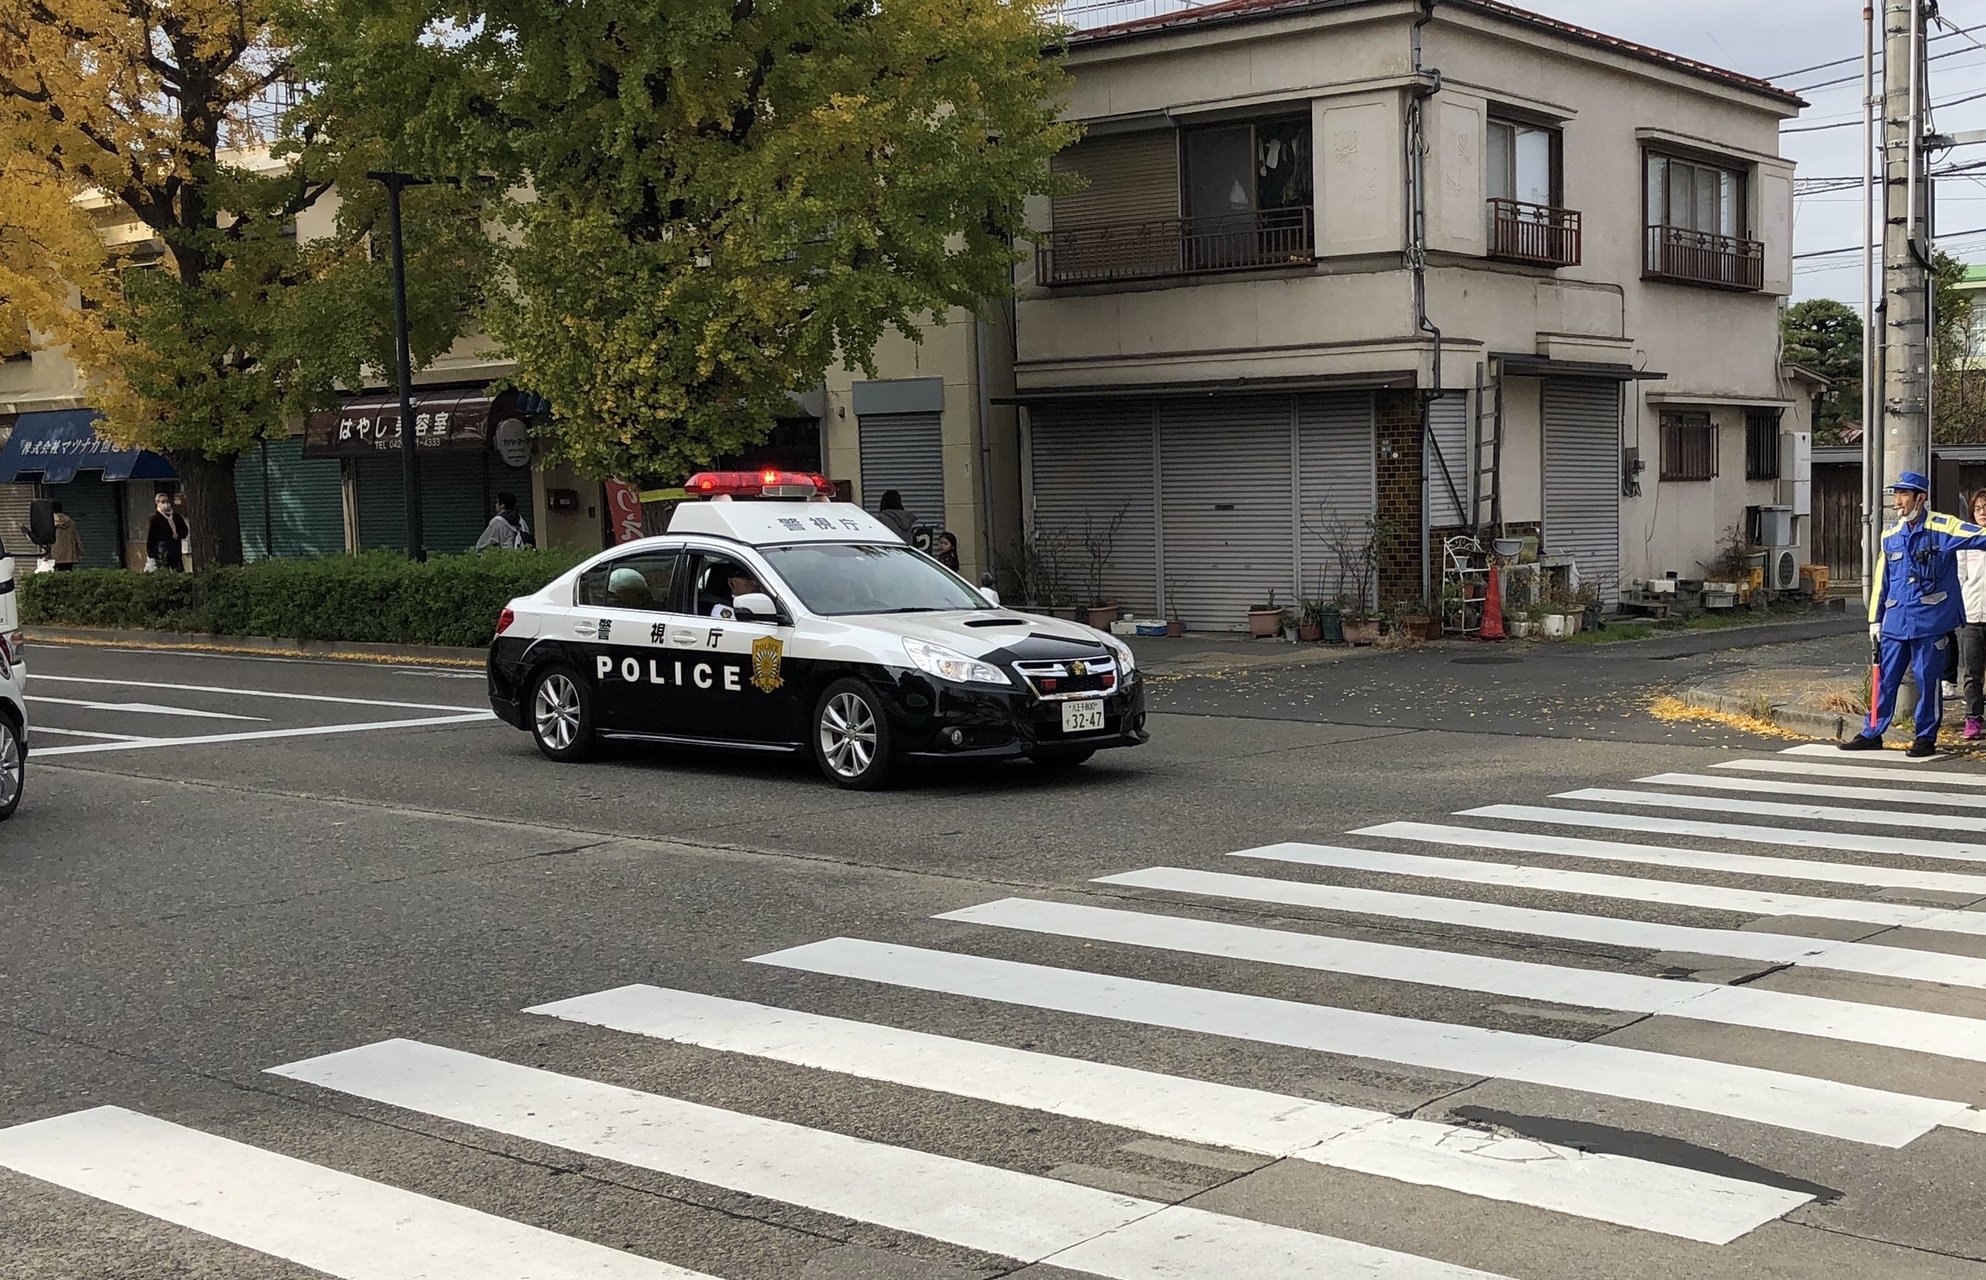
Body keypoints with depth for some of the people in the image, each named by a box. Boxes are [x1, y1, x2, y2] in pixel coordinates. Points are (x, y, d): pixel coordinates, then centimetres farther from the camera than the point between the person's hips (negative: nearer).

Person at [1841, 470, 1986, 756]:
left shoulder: (1942, 527, -5)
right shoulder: (1891, 535, 12)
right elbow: (1881, 580, 16)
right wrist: (1875, 619, 16)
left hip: (1930, 622, -5)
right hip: (1895, 622, 5)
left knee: (1928, 679, 1)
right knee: (1885, 678, 8)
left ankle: (1926, 737, 12)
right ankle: (1872, 734, 16)